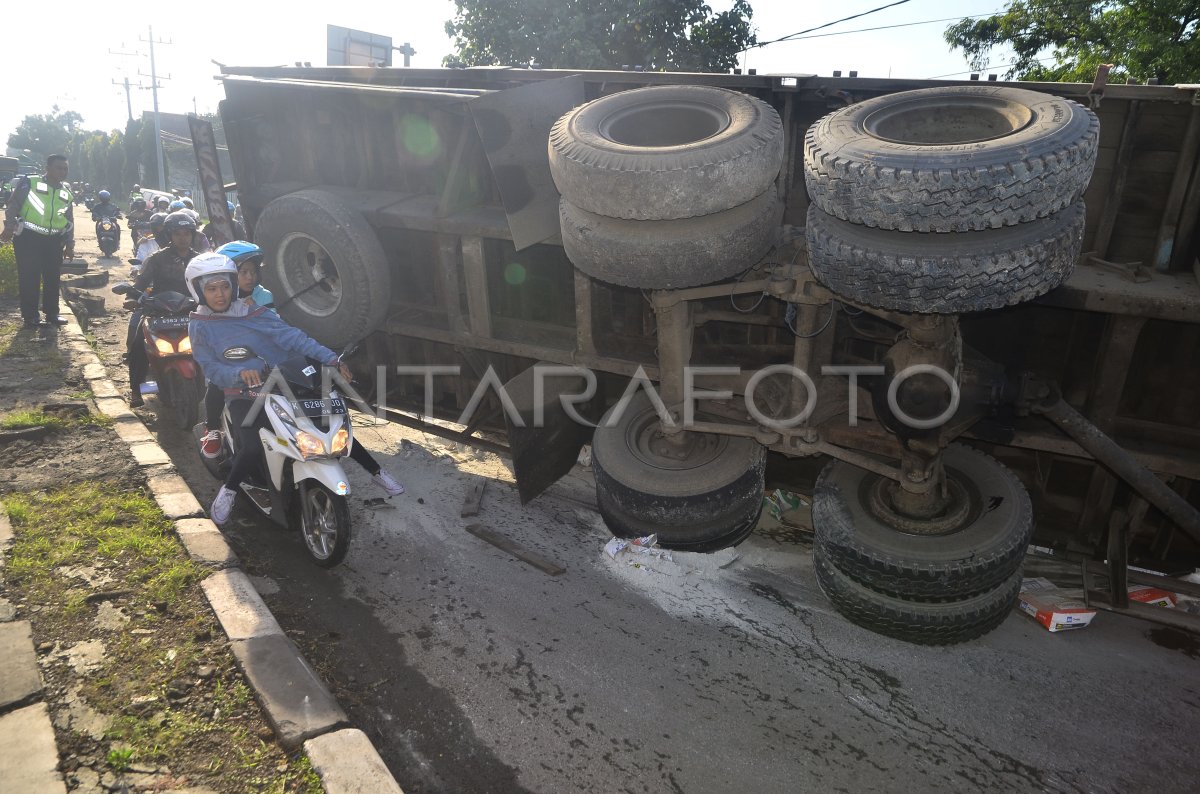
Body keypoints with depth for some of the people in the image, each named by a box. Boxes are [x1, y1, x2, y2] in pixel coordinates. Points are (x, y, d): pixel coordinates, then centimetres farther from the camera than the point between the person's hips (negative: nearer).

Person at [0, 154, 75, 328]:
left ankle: (52, 314, 17)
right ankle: (30, 316, 3)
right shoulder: (29, 183, -1)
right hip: (28, 238, -5)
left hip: (54, 241, 5)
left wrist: (70, 245, 14)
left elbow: (70, 220, 18)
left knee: (53, 278, 7)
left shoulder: (67, 192, 14)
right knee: (29, 278, -3)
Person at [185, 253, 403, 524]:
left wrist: (330, 358, -23)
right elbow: (211, 367, -9)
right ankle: (227, 491, 4)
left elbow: (292, 336, -11)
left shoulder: (255, 313, 1)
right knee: (253, 448, -26)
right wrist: (240, 373, -31)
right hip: (243, 395, -2)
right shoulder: (199, 327, 0)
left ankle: (377, 472, 11)